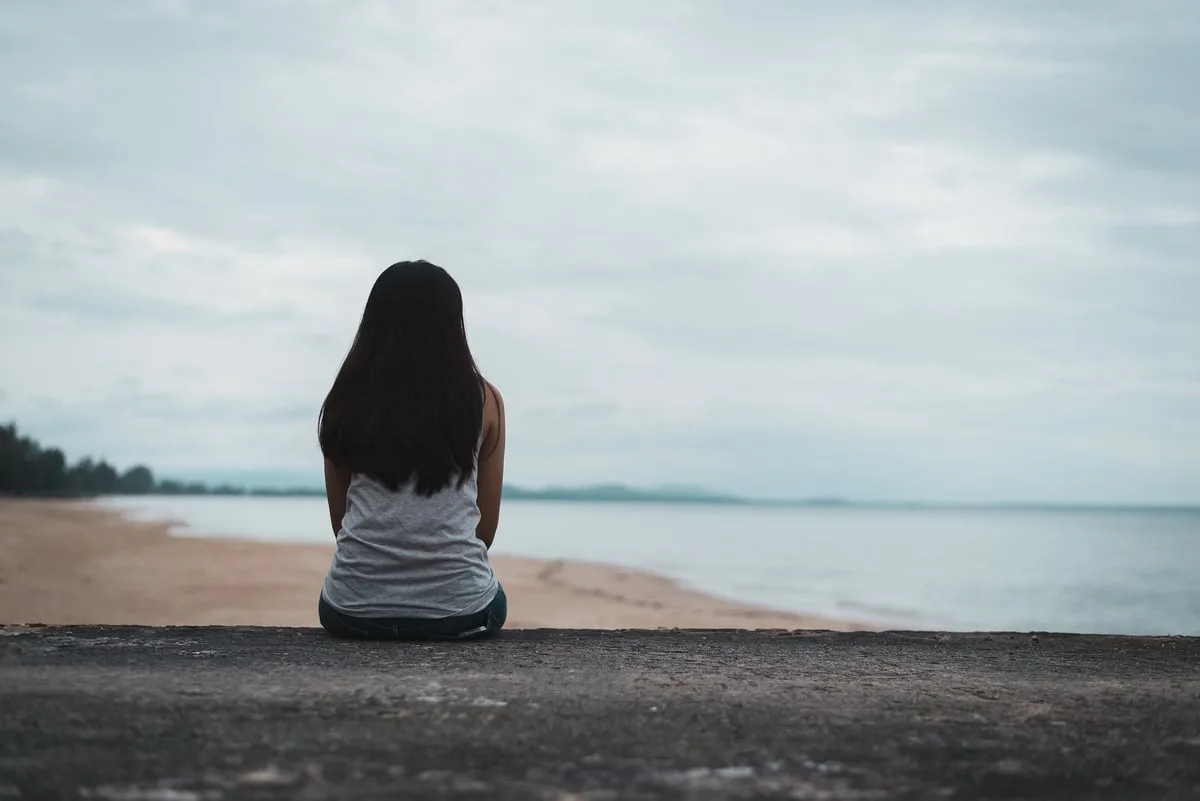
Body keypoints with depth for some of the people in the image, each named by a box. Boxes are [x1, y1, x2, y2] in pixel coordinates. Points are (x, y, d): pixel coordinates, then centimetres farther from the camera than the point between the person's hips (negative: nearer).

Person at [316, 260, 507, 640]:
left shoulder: (347, 402, 3)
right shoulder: (482, 401, -1)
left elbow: (341, 523, 10)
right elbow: (486, 527, 6)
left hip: (355, 611, 2)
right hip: (460, 612, -1)